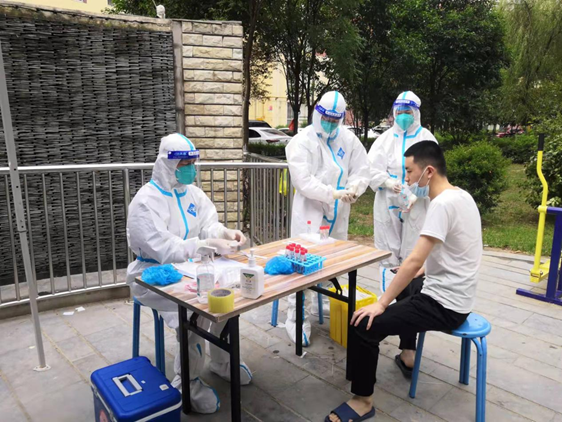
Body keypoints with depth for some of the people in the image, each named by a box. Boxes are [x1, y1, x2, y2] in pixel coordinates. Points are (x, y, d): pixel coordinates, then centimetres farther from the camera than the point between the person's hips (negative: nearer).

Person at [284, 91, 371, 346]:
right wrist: (333, 193, -27)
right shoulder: (302, 141, -9)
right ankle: (297, 320, 6)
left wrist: (353, 189, -19)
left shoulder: (348, 139, 5)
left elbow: (361, 171, 2)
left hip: (338, 212, 6)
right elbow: (303, 180, -19)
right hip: (310, 211, -5)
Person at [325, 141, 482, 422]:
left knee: (363, 326, -16)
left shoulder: (442, 203, -24)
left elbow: (414, 261, -28)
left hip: (444, 305, -10)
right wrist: (420, 273, 20)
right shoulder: (462, 196, 6)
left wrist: (381, 304, -22)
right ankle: (407, 353, 46)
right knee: (407, 287, 37)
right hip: (454, 294, 10)